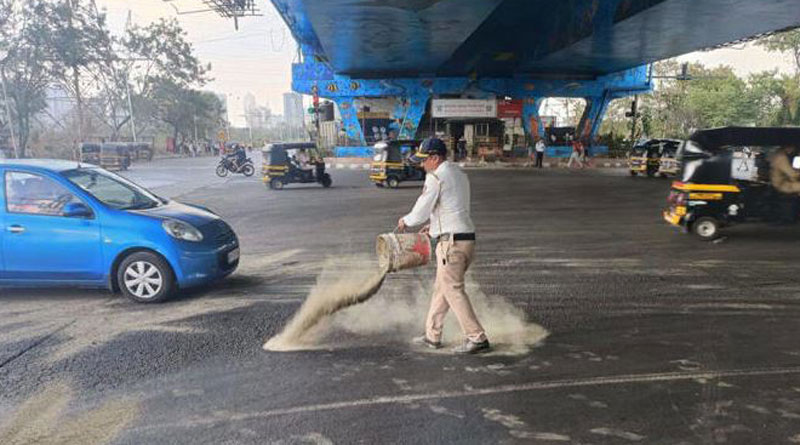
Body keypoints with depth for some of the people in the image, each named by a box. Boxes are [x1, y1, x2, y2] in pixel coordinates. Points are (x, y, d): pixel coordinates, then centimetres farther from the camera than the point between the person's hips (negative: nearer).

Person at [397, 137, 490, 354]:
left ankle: (477, 338, -2)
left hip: (450, 241, -9)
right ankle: (432, 335, 24)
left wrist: (405, 221, 10)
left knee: (453, 290, -3)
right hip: (468, 238, 9)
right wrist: (434, 224, 27)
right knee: (441, 287, 16)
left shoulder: (435, 177, -11)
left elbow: (421, 211, -9)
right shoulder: (459, 174, 17)